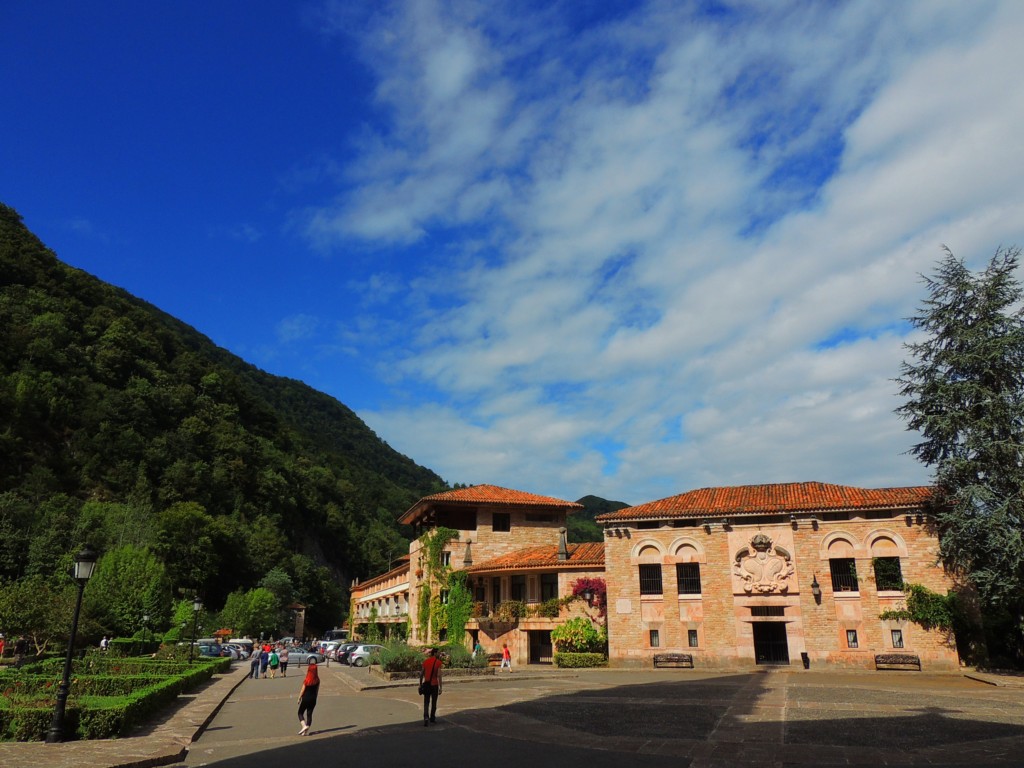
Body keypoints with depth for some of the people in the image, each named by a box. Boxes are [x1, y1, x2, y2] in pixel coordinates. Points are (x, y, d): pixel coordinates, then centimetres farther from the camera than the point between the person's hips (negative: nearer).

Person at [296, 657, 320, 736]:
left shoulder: (306, 681, -15)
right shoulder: (317, 680, -1)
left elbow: (302, 690, -9)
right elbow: (317, 690, 6)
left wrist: (299, 698, 4)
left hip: (305, 698, -5)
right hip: (313, 699, 5)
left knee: (300, 712, 12)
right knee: (309, 714, 11)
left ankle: (304, 726, -7)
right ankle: (306, 731, 11)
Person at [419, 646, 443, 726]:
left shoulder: (425, 661, 2)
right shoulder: (438, 662, -10)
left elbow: (421, 674, 5)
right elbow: (439, 675, -15)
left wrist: (420, 684, 16)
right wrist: (440, 687, -10)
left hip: (426, 684, 2)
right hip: (434, 684, -2)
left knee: (426, 702, 2)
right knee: (434, 702, 16)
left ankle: (426, 717, -18)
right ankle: (432, 718, 28)